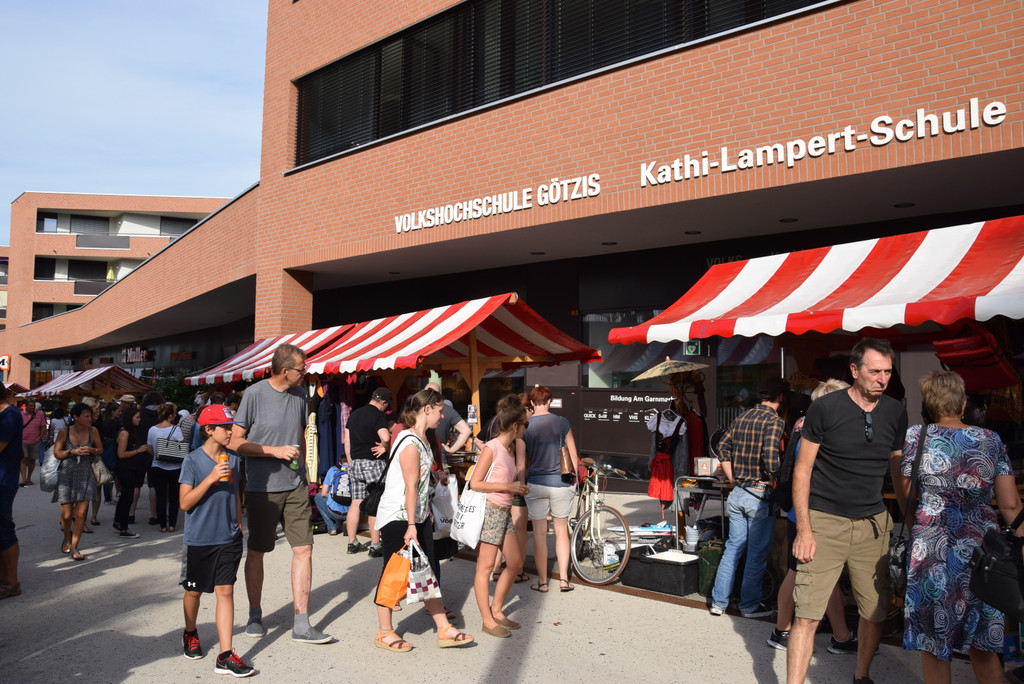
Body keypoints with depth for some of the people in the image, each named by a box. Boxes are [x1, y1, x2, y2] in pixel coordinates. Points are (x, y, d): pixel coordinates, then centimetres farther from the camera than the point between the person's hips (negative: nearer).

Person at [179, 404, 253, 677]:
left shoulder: (233, 459, 3)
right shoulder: (192, 460, -10)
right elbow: (185, 502, -14)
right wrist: (210, 478, -25)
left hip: (229, 539, 2)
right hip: (199, 539, -2)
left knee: (225, 591, -1)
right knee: (194, 591, 16)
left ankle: (225, 656, 2)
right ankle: (190, 634, 43)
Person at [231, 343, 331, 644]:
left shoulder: (299, 394, 7)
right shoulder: (255, 394, -9)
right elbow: (236, 441, -8)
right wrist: (275, 451, -15)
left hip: (295, 486, 4)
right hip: (262, 487, -4)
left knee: (304, 549, -1)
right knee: (256, 552, 10)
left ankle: (301, 624, 7)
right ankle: (255, 615, 30)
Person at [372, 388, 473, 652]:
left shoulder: (421, 439, 10)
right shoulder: (410, 443, -20)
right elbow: (410, 487, -23)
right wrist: (411, 526, -23)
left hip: (418, 516, 9)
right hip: (397, 518, -9)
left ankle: (443, 630, 15)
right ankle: (384, 632, 19)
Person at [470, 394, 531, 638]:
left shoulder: (510, 448, 11)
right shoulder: (491, 448, -14)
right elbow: (475, 483, -17)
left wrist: (518, 487, 3)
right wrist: (508, 486, -17)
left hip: (504, 512, 9)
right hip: (489, 511, -9)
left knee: (516, 563, 12)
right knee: (485, 567, 1)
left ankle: (496, 610, 26)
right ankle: (488, 621, 9)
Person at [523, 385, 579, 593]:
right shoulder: (561, 422, -3)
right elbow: (573, 454, 2)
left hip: (535, 484, 0)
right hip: (560, 483, 0)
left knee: (539, 533, 9)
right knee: (561, 530, 14)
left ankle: (542, 582, 16)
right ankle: (563, 578, 15)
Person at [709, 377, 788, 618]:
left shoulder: (742, 418, 8)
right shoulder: (775, 421, -14)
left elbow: (723, 447, 12)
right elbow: (770, 459, -25)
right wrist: (775, 480, -7)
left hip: (737, 493, 6)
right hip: (760, 496, -6)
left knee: (733, 547, 15)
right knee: (757, 553, 7)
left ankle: (719, 602, 19)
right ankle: (749, 605, 18)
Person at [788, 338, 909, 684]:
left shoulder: (895, 412, 5)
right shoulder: (825, 408, -7)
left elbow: (901, 468, 17)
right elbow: (802, 469, -5)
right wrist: (803, 530, -10)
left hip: (873, 524, 4)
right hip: (824, 522, -4)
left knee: (875, 612, 12)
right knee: (807, 615, -6)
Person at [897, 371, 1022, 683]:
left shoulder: (915, 437, -4)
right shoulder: (992, 441, 3)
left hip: (932, 548, -3)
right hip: (981, 550, 3)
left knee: (933, 645, 9)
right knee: (982, 646, 18)